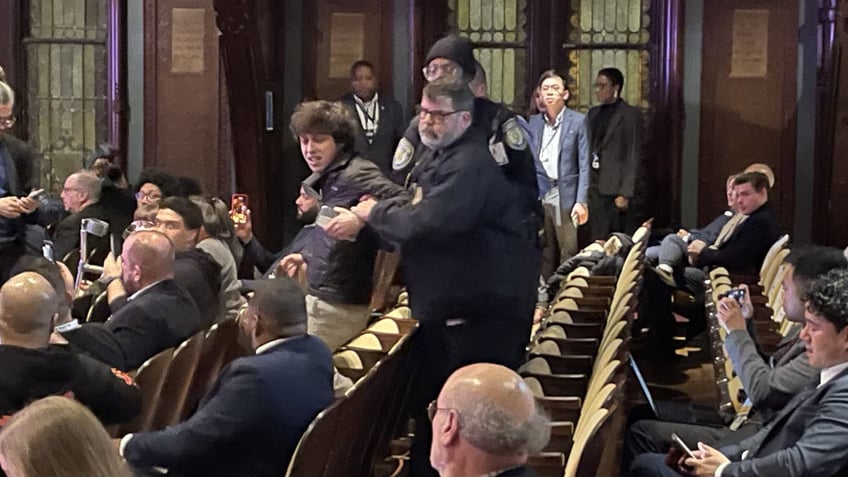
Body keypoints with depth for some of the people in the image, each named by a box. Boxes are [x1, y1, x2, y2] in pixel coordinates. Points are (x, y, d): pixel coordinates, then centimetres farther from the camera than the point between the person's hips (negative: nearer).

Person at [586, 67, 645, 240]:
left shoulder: (630, 114, -5)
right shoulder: (594, 113, 15)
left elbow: (633, 156, -9)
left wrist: (625, 194, -14)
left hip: (618, 191, -6)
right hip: (596, 191, 6)